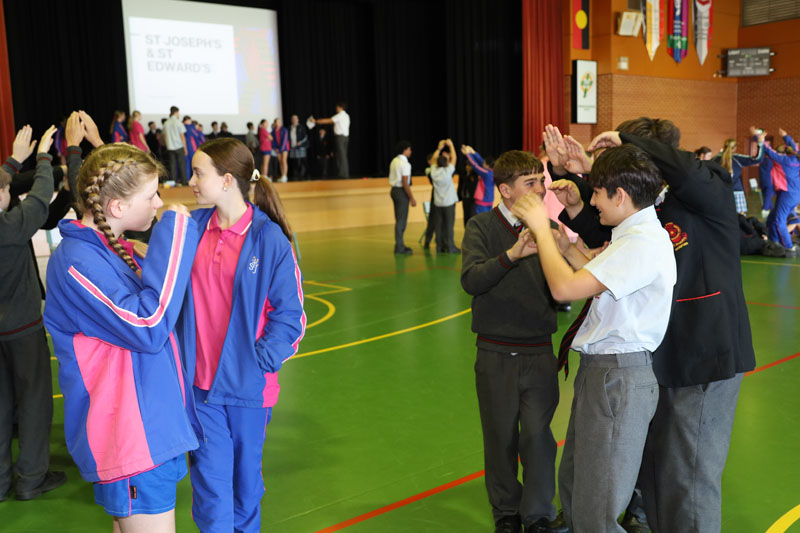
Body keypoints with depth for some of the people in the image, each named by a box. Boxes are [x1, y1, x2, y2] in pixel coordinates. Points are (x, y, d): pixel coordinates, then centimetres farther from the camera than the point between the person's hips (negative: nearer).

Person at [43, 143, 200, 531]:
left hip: (154, 425, 10)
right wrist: (173, 236, -24)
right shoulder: (77, 263, -20)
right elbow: (148, 327, -27)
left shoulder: (112, 250, 10)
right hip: (131, 439, -10)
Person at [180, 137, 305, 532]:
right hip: (200, 383, 2)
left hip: (248, 384, -2)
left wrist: (262, 362, -15)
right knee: (210, 481, 4)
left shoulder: (270, 238, -11)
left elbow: (289, 314, -8)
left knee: (246, 474, 17)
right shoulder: (193, 227, 1)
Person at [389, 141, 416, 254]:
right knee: (401, 220, -3)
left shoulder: (394, 161, 11)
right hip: (402, 191, -9)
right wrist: (412, 198, -15)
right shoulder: (404, 164, -17)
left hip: (394, 190, 9)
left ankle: (399, 245, 24)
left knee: (399, 219, 16)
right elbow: (405, 183, -20)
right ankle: (399, 247, 2)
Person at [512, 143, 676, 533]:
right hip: (598, 369, 11)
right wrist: (565, 249, 14)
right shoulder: (634, 235, 13)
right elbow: (601, 282, 20)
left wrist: (541, 229, -12)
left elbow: (564, 288, -24)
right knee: (573, 485, 22)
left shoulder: (644, 243, -21)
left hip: (619, 376, -10)